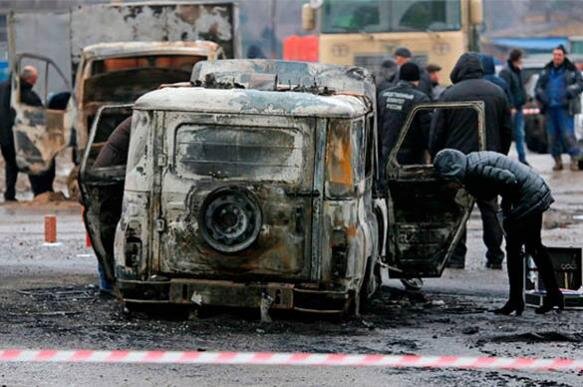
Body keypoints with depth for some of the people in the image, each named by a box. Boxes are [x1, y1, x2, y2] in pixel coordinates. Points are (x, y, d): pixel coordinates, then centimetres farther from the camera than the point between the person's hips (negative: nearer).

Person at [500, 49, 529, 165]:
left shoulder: (517, 71, 15)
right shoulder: (506, 72, -15)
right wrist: (511, 106, -24)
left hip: (518, 108, 9)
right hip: (511, 108, -9)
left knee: (520, 135, 10)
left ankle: (522, 159, 14)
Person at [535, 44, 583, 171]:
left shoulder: (571, 70, 1)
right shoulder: (547, 71, 14)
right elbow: (538, 85, 17)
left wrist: (571, 91, -21)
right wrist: (539, 94, -4)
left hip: (565, 108, -5)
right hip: (550, 108, 5)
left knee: (568, 134, -12)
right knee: (552, 136, 6)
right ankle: (557, 161, 15)